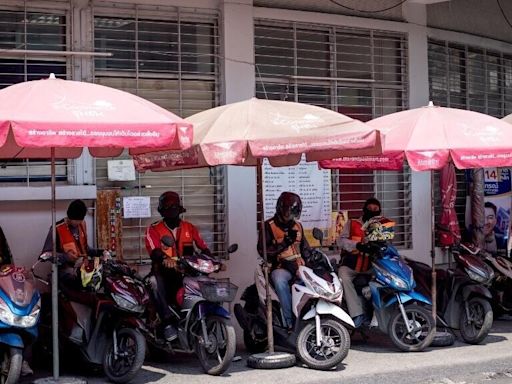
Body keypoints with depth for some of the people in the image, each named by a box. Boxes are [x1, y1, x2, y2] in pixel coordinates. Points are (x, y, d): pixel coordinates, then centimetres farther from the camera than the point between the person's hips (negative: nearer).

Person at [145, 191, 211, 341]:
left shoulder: (189, 228, 15)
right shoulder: (154, 229, 5)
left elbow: (204, 247, 6)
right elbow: (153, 250, -14)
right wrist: (165, 259, -36)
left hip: (185, 271, 3)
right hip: (163, 271, -3)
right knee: (156, 282, -36)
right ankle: (168, 322, -34)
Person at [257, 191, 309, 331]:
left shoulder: (297, 226, 21)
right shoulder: (269, 226, 2)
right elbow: (262, 250, -8)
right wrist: (284, 243, -17)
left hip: (299, 265, 5)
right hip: (280, 267, -5)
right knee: (280, 280, -39)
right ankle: (290, 321, -35)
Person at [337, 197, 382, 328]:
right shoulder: (352, 224, 14)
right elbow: (342, 241, 1)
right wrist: (357, 245, -17)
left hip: (370, 267, 1)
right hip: (351, 265, -1)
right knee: (343, 275, -33)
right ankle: (357, 314, -35)